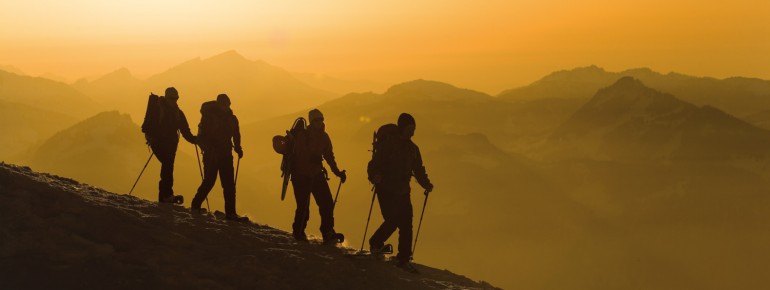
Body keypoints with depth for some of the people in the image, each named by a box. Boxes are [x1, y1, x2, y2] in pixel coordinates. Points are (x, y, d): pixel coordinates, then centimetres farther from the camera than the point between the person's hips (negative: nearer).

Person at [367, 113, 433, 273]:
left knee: (406, 225, -1)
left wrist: (426, 184, 2)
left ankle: (404, 259, 7)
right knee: (393, 220, -14)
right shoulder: (387, 144, -8)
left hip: (402, 192, 6)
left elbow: (418, 170, 16)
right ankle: (375, 244, 14)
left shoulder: (412, 148, 12)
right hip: (386, 190, -6)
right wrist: (374, 176, -33)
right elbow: (374, 164, -14)